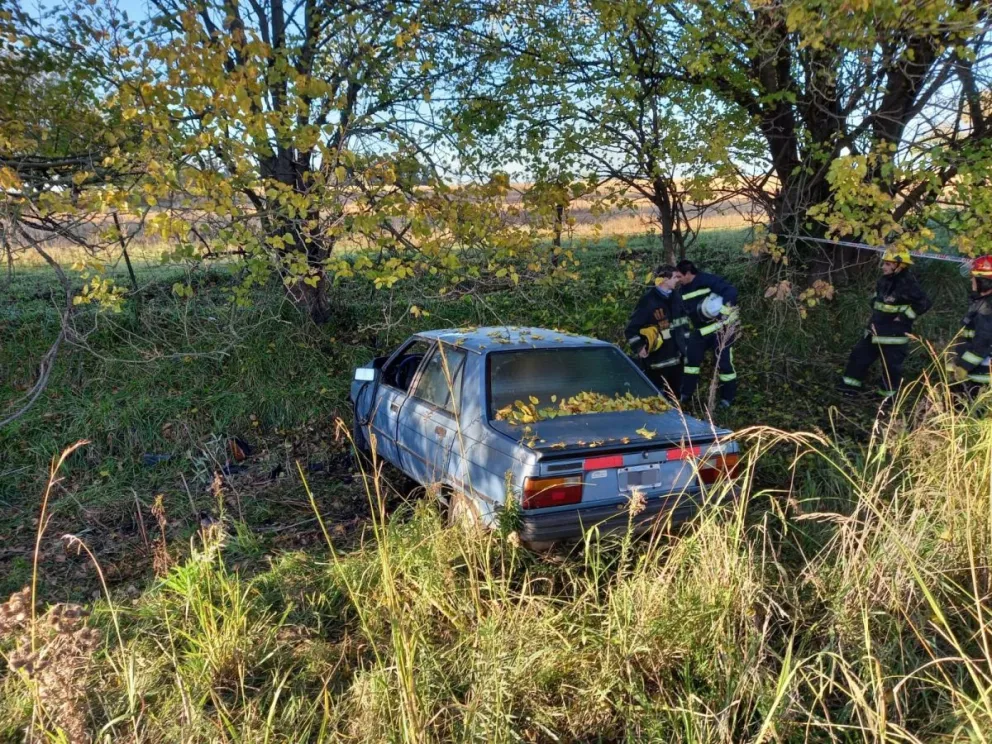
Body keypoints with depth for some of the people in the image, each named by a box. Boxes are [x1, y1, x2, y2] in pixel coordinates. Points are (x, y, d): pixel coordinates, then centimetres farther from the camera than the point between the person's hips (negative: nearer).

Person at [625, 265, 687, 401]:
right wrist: (638, 347, -20)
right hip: (657, 360, -8)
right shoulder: (649, 301, -16)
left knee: (675, 394, 17)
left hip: (675, 357, 8)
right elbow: (632, 328, -15)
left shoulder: (673, 297, 8)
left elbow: (681, 319, 23)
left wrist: (684, 340, 20)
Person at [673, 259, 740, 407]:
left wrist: (724, 310, -33)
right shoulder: (682, 291, 5)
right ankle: (685, 395, 19)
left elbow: (731, 291, -25)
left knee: (724, 363, -1)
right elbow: (683, 313, 14)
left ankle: (727, 399, 13)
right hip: (699, 331, 7)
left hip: (720, 329, -7)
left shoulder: (708, 280, -18)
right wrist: (686, 333, 9)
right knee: (691, 359, 7)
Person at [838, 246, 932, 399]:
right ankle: (851, 386, 23)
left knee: (891, 365, 2)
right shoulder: (884, 279, 6)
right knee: (860, 355, 12)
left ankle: (889, 396, 15)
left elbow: (924, 303, -21)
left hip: (894, 333, -8)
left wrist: (904, 317, -19)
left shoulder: (907, 283, -19)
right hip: (876, 328, 8)